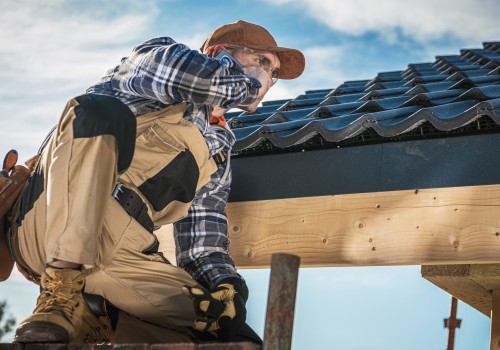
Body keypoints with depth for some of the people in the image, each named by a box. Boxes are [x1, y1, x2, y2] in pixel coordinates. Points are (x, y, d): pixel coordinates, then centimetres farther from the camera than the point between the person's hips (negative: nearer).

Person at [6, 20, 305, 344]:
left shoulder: (218, 154, 28)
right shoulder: (159, 54, 14)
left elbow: (205, 246, 18)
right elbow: (211, 79, -12)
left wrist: (227, 283, -3)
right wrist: (248, 83, 10)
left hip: (119, 255, 4)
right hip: (49, 227, -4)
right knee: (101, 109, -32)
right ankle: (62, 294, -31)